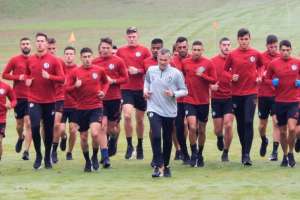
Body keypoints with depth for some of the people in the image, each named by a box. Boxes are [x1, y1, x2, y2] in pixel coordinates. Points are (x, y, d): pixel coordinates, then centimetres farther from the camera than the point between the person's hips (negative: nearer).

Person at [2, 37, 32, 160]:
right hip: (18, 97, 1)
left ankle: (26, 151, -9)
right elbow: (5, 75, 2)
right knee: (19, 124, 12)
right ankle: (21, 138, 45)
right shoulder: (14, 60, 1)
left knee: (28, 123, -11)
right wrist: (18, 77, -12)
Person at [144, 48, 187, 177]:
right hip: (154, 109, 0)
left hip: (169, 111, 0)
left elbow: (184, 91, -2)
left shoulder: (176, 73, -6)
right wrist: (145, 90, 4)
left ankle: (166, 166, 28)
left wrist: (173, 94, -19)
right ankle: (158, 166, -15)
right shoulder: (151, 70, 2)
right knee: (156, 136, -18)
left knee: (167, 139, 11)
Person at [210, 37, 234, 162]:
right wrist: (211, 86, -15)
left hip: (230, 97, -1)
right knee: (218, 129, 4)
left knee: (228, 125, -12)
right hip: (216, 98, 1)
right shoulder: (213, 61, 0)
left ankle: (225, 152, 5)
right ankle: (220, 138, 41)